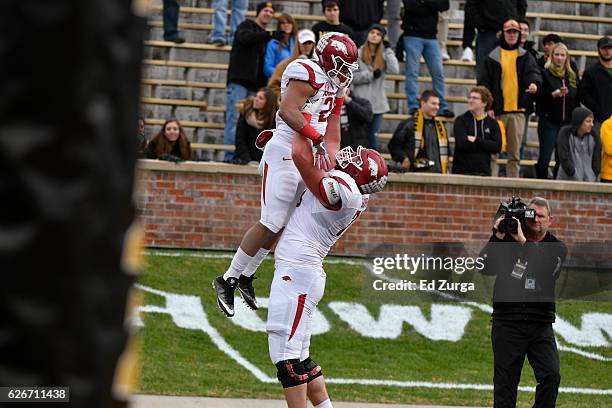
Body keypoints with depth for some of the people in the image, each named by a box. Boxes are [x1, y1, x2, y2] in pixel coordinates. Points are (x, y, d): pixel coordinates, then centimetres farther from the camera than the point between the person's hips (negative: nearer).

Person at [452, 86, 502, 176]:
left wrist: (476, 140, -10)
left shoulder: (492, 123, 10)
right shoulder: (460, 121, 3)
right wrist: (485, 145, -5)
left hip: (484, 172, 2)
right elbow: (462, 144, -13)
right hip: (461, 171, -2)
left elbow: (497, 147, -4)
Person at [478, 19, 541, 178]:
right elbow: (484, 82, 2)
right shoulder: (493, 57, 5)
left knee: (515, 153, 5)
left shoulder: (525, 57, 11)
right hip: (497, 111, -2)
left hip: (518, 111, 2)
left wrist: (534, 82, -30)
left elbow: (533, 72, -6)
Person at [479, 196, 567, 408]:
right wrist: (497, 238, -15)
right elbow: (485, 268, -6)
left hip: (540, 325, 0)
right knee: (505, 382, 1)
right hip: (507, 324, 0)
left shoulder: (556, 248, 6)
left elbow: (546, 271, -15)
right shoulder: (508, 240, 5)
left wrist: (524, 242, -20)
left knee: (551, 375, -14)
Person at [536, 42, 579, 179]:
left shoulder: (572, 76, 13)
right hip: (549, 122, -4)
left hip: (567, 122, 4)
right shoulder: (545, 74, -1)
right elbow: (539, 96, -10)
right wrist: (554, 94, -24)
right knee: (544, 159, -8)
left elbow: (577, 101, 17)